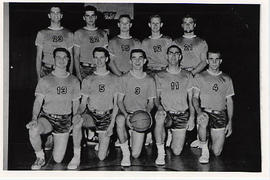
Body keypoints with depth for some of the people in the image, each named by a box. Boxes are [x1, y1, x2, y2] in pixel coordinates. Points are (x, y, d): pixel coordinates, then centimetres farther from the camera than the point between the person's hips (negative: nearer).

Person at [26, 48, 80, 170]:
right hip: (47, 117, -1)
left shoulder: (74, 81, 7)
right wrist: (34, 118, -21)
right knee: (33, 131, -37)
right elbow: (38, 101, -4)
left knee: (58, 160, -2)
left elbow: (76, 103, 12)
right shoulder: (45, 80, 1)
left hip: (65, 120, 1)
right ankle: (40, 158, -7)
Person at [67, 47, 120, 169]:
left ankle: (105, 144, 27)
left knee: (101, 157, -10)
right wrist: (79, 113, -14)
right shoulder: (88, 80, 11)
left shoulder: (114, 79, 7)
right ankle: (76, 157, -23)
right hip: (91, 113, 1)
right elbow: (83, 103, 8)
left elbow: (116, 103, 5)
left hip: (107, 116, -1)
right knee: (77, 121, -37)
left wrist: (112, 123, -7)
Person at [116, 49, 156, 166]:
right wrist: (126, 115, -19)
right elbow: (120, 101, 0)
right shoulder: (124, 79, 4)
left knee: (136, 154, -12)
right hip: (126, 113, 0)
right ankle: (125, 153, -21)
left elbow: (151, 102, 10)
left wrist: (146, 113, -12)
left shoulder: (150, 80, 8)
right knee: (119, 119, -40)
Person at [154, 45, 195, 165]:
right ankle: (160, 152, -25)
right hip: (166, 113, -1)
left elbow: (191, 99, 10)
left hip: (182, 115, 1)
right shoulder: (159, 76, 7)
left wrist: (192, 117, -2)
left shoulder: (187, 76, 10)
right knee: (159, 116, -40)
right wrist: (160, 108, -18)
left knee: (177, 152, -3)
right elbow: (156, 98, 3)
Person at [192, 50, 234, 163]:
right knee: (203, 120, -41)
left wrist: (230, 122, 5)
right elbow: (195, 97, -1)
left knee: (217, 153, -5)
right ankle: (204, 150, -17)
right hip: (204, 112, -2)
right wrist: (199, 111, -22)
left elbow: (229, 101, 13)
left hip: (220, 115, 2)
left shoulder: (227, 79, 13)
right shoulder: (199, 77, 6)